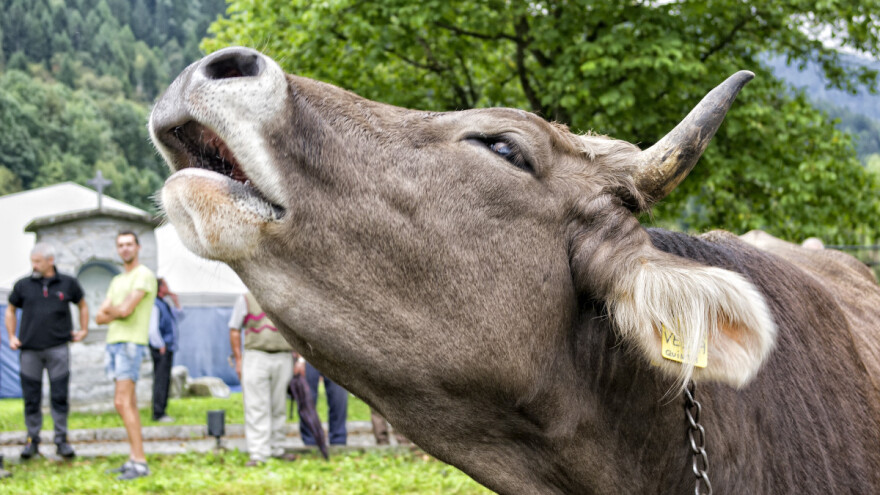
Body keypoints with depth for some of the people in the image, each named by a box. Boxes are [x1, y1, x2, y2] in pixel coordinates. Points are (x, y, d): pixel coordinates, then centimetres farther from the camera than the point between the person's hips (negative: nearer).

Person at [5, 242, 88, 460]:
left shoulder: (68, 284, 6)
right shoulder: (23, 285, 5)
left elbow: (82, 305, 22)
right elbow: (10, 310, 18)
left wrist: (83, 330, 15)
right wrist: (12, 336, 8)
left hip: (57, 349, -1)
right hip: (29, 350, 1)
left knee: (59, 397, -2)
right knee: (31, 399, 2)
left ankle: (61, 440, 6)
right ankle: (32, 440, 13)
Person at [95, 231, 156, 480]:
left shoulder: (144, 275, -7)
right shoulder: (117, 281, 20)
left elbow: (125, 310, -17)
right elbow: (100, 317, 13)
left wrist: (111, 310, 4)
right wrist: (117, 312, -6)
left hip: (131, 343, -9)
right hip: (113, 342, 9)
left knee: (122, 402, -16)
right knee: (129, 403, 8)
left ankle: (140, 462, -16)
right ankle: (134, 459, 9)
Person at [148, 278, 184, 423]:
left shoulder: (165, 304, 16)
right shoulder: (155, 305, -14)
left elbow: (179, 317, 27)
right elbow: (153, 329, -19)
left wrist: (176, 302, 13)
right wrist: (161, 346, -15)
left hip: (168, 348, 10)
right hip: (161, 349, -10)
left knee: (165, 380, 11)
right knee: (161, 380, -10)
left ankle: (161, 412, 17)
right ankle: (158, 414, -9)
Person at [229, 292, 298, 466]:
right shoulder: (246, 299, 5)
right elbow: (234, 330, 5)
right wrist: (238, 359, -3)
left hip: (283, 359, 3)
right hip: (255, 357, -3)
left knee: (278, 407, 8)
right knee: (256, 407, -7)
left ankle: (276, 448, 19)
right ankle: (258, 454, -8)